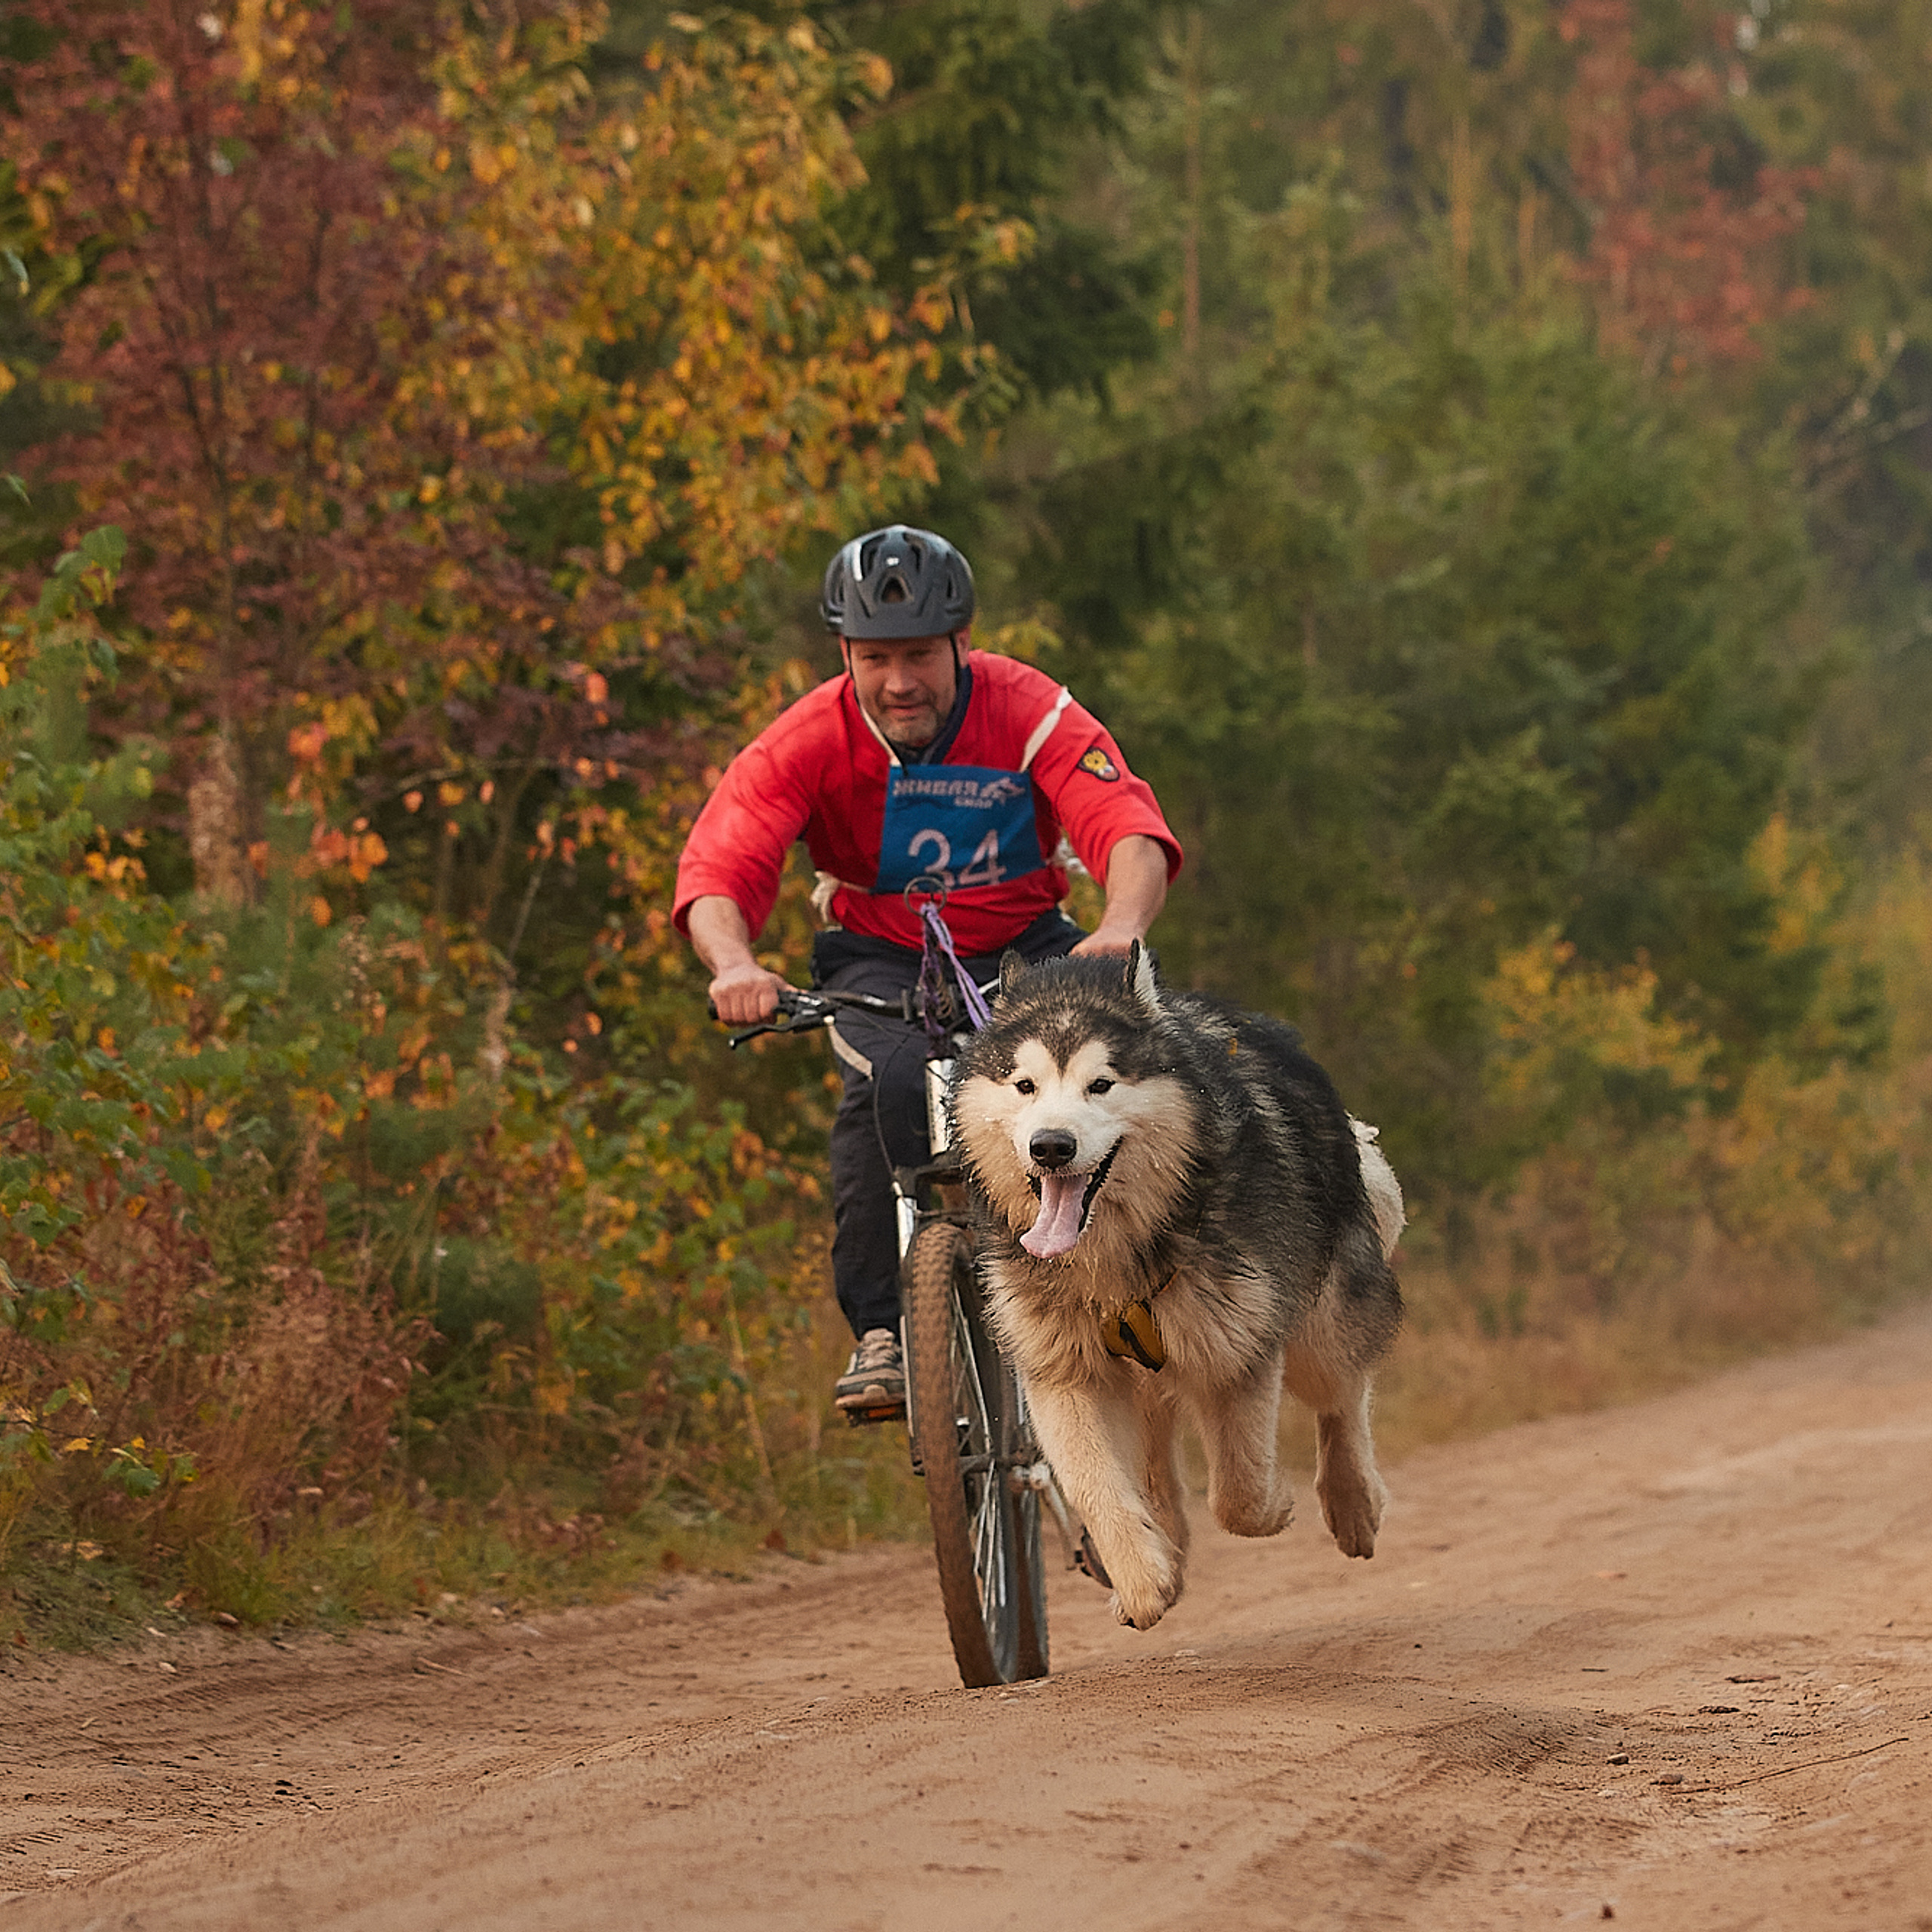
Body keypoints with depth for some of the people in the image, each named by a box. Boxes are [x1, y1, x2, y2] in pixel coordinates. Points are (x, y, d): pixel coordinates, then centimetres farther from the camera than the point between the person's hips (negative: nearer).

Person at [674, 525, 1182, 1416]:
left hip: (1023, 947, 1)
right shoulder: (811, 739, -18)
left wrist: (1120, 930, -54)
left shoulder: (1031, 712, -20)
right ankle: (881, 1331, -21)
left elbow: (1131, 831, -32)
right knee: (892, 1080, -33)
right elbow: (717, 867, -26)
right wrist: (734, 964, -49)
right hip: (881, 958, -1)